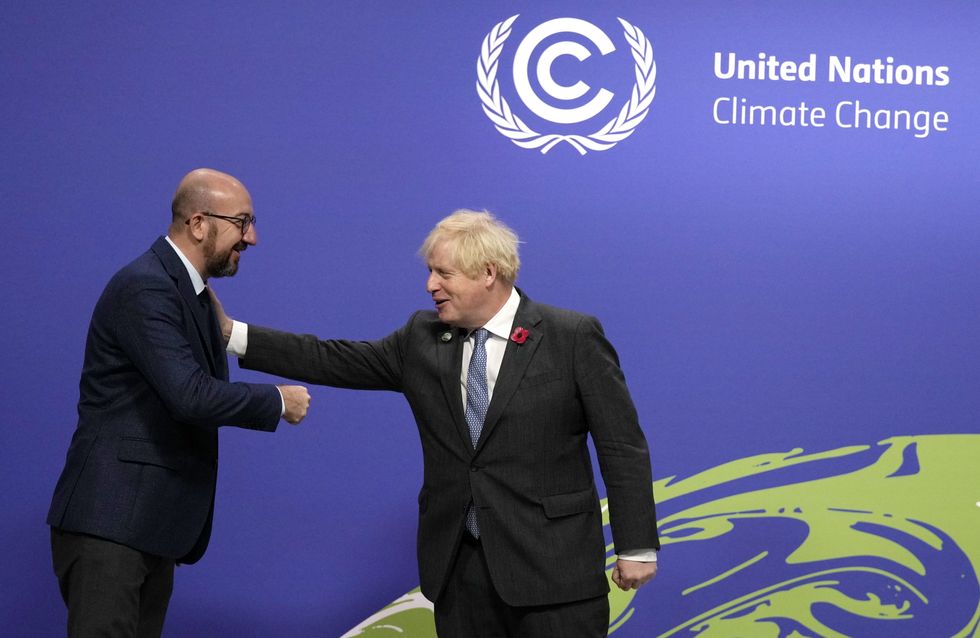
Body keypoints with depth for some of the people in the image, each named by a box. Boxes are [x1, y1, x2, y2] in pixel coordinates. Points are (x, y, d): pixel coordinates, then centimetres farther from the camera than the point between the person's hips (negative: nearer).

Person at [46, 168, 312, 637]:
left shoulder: (193, 293, 16)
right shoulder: (144, 287, -16)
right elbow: (190, 395, -23)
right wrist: (278, 402, -13)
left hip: (151, 525, 10)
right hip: (110, 518, -10)